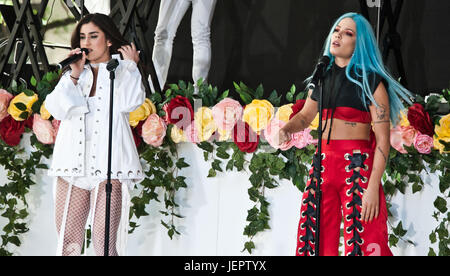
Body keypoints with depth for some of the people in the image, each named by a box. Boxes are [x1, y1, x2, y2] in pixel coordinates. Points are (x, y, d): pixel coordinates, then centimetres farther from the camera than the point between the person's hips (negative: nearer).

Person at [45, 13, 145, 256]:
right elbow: (56, 108, 6)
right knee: (68, 244, -1)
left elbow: (129, 103, -9)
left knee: (105, 244, -11)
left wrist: (130, 65, 1)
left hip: (109, 165, -3)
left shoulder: (122, 71, 13)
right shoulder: (72, 75, 23)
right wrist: (75, 74, 1)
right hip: (73, 164, 4)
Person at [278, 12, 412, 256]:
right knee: (318, 240, 3)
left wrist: (373, 186, -17)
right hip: (323, 164, 5)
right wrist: (286, 128, 3)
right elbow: (305, 116, 26)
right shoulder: (322, 76, 13)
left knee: (364, 244, -10)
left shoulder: (371, 81, -4)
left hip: (358, 167, -5)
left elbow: (383, 140, -9)